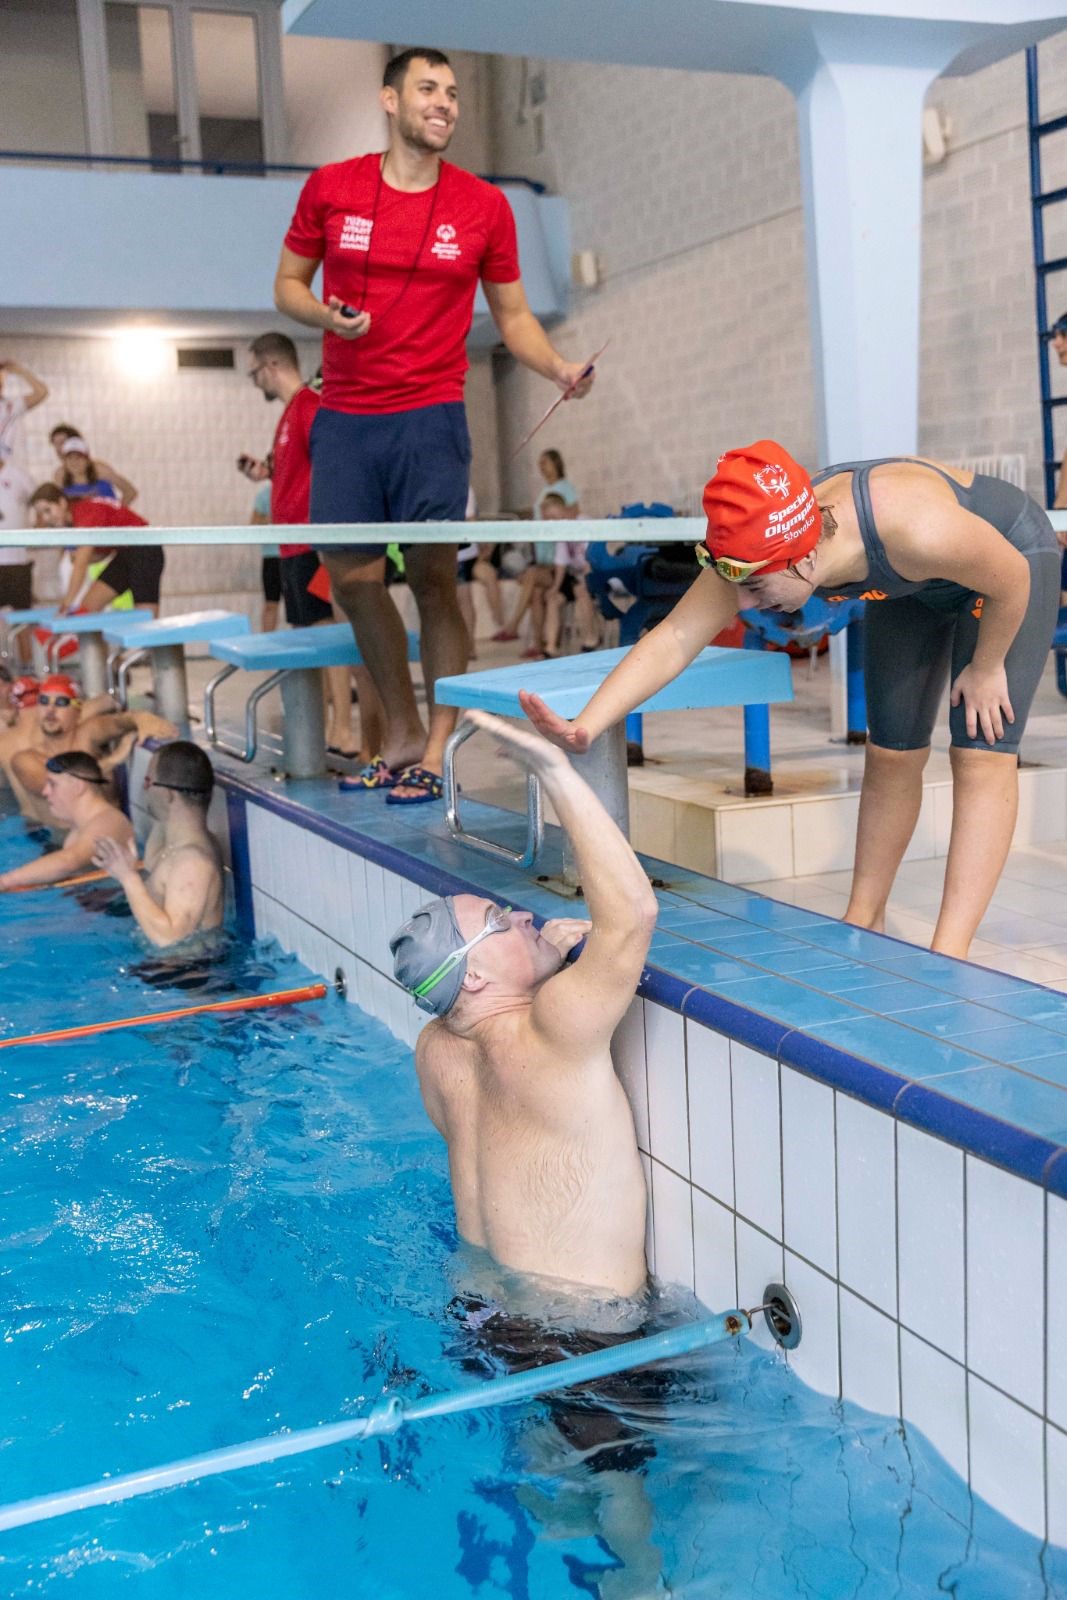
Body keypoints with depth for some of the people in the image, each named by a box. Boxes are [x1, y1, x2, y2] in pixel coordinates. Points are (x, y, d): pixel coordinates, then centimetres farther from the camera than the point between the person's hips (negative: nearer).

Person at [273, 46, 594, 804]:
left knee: (434, 579, -3)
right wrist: (326, 314, -8)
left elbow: (512, 314, 9)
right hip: (344, 419, 2)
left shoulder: (484, 206, 3)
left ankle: (438, 751, 8)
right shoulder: (330, 188, 5)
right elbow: (288, 283, 13)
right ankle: (403, 733, 24)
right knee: (352, 579, 6)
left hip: (430, 417, -2)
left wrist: (559, 368, -9)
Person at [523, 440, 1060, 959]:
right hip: (912, 585, 5)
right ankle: (863, 921, 21)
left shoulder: (915, 529, -46)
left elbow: (1011, 579, -27)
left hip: (1009, 553, -5)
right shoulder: (756, 548, -32)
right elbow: (672, 641, -33)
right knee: (891, 755, 7)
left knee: (981, 754, -13)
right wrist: (585, 727, -45)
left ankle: (949, 952, -11)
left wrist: (985, 668, -13)